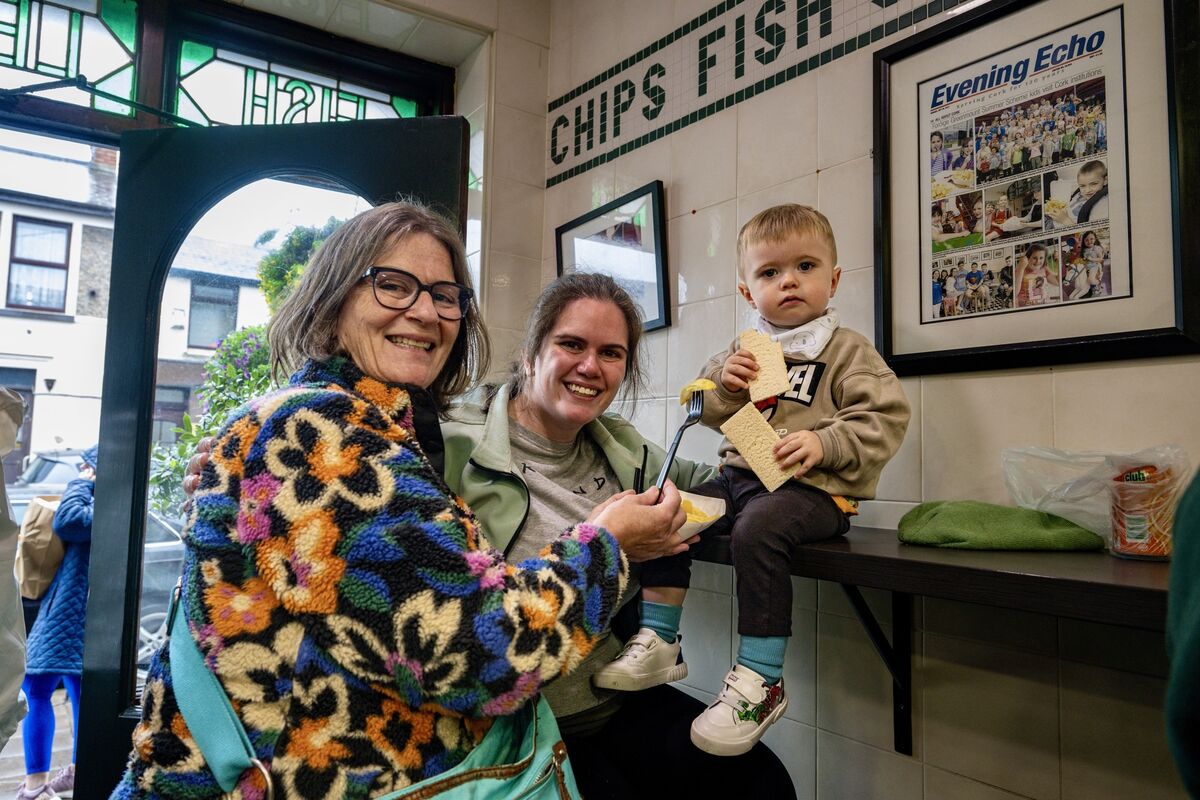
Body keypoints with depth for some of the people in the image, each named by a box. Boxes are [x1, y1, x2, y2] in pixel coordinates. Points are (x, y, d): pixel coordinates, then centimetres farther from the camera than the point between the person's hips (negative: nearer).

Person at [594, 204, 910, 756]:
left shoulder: (846, 350, 1)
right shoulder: (745, 350, 17)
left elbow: (884, 417, -8)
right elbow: (707, 412, 17)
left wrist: (824, 444, -22)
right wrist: (723, 384, -4)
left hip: (811, 487, -6)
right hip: (738, 476, 7)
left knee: (756, 530, -35)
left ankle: (761, 680, -23)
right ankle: (658, 642, 2)